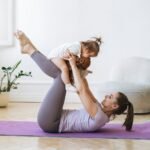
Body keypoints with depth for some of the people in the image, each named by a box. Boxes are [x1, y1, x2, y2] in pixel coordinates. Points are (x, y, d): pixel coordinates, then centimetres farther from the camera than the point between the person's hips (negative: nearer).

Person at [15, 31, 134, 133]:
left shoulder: (99, 116, -21)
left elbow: (81, 89, -26)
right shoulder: (101, 112, 8)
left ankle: (30, 49, 1)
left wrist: (73, 65, -17)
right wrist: (78, 69, 12)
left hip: (49, 122, -9)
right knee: (61, 75, 10)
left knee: (62, 76, -12)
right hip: (52, 121, 9)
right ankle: (30, 49, 9)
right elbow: (86, 90, 17)